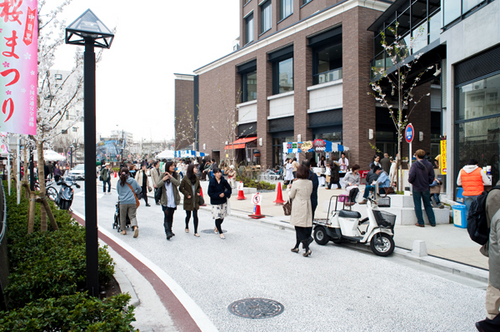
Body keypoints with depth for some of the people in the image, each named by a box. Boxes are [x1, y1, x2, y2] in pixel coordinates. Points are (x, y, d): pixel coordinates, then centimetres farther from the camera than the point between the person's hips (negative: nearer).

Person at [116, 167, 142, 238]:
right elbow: (139, 189, 9)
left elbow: (118, 191, 12)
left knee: (123, 216, 15)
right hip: (132, 201, 1)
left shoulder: (119, 182, 1)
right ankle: (135, 227, -22)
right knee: (132, 216, 2)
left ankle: (123, 230, 21)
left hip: (123, 202, -1)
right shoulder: (133, 180, 3)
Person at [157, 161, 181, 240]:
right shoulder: (163, 175, 4)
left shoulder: (176, 175, 4)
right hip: (165, 200, -2)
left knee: (171, 215, 12)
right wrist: (163, 180, -19)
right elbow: (157, 185, -2)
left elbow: (178, 183, -13)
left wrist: (170, 176, -19)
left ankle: (170, 230, 25)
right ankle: (167, 232, -16)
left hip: (173, 200, 2)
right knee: (167, 215, -12)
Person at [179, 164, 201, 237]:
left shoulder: (196, 178, 6)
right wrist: (187, 194, -13)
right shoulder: (185, 178, -9)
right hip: (188, 200, -3)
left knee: (195, 216, -1)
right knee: (188, 215, 10)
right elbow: (181, 188, -5)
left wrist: (198, 192, 2)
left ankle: (196, 232, 2)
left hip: (195, 200, 3)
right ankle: (187, 227, 38)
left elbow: (199, 187, 20)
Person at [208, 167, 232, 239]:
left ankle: (217, 227, 40)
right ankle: (220, 232, 4)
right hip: (215, 202, -4)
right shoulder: (212, 182, -11)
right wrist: (218, 195, -20)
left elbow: (229, 188, 6)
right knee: (217, 217, -8)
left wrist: (224, 194, -12)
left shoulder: (223, 181, -1)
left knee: (222, 217, 12)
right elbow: (210, 193, -10)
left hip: (223, 201, 4)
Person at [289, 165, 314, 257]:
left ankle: (307, 248, -12)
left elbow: (291, 196, -4)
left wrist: (290, 191, 19)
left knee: (299, 228, -2)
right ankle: (296, 246, 25)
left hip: (298, 208, -6)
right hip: (307, 207, 6)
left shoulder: (297, 183, -13)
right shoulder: (310, 183, 1)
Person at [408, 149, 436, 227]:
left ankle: (420, 222, 8)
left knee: (418, 206, 6)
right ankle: (432, 222, 17)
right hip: (426, 188, 4)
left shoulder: (414, 165, -15)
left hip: (417, 188, -4)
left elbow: (411, 176, -20)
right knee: (428, 205, 15)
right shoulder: (429, 164, -3)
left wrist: (410, 180, 0)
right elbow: (432, 176, 0)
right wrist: (428, 182, 15)